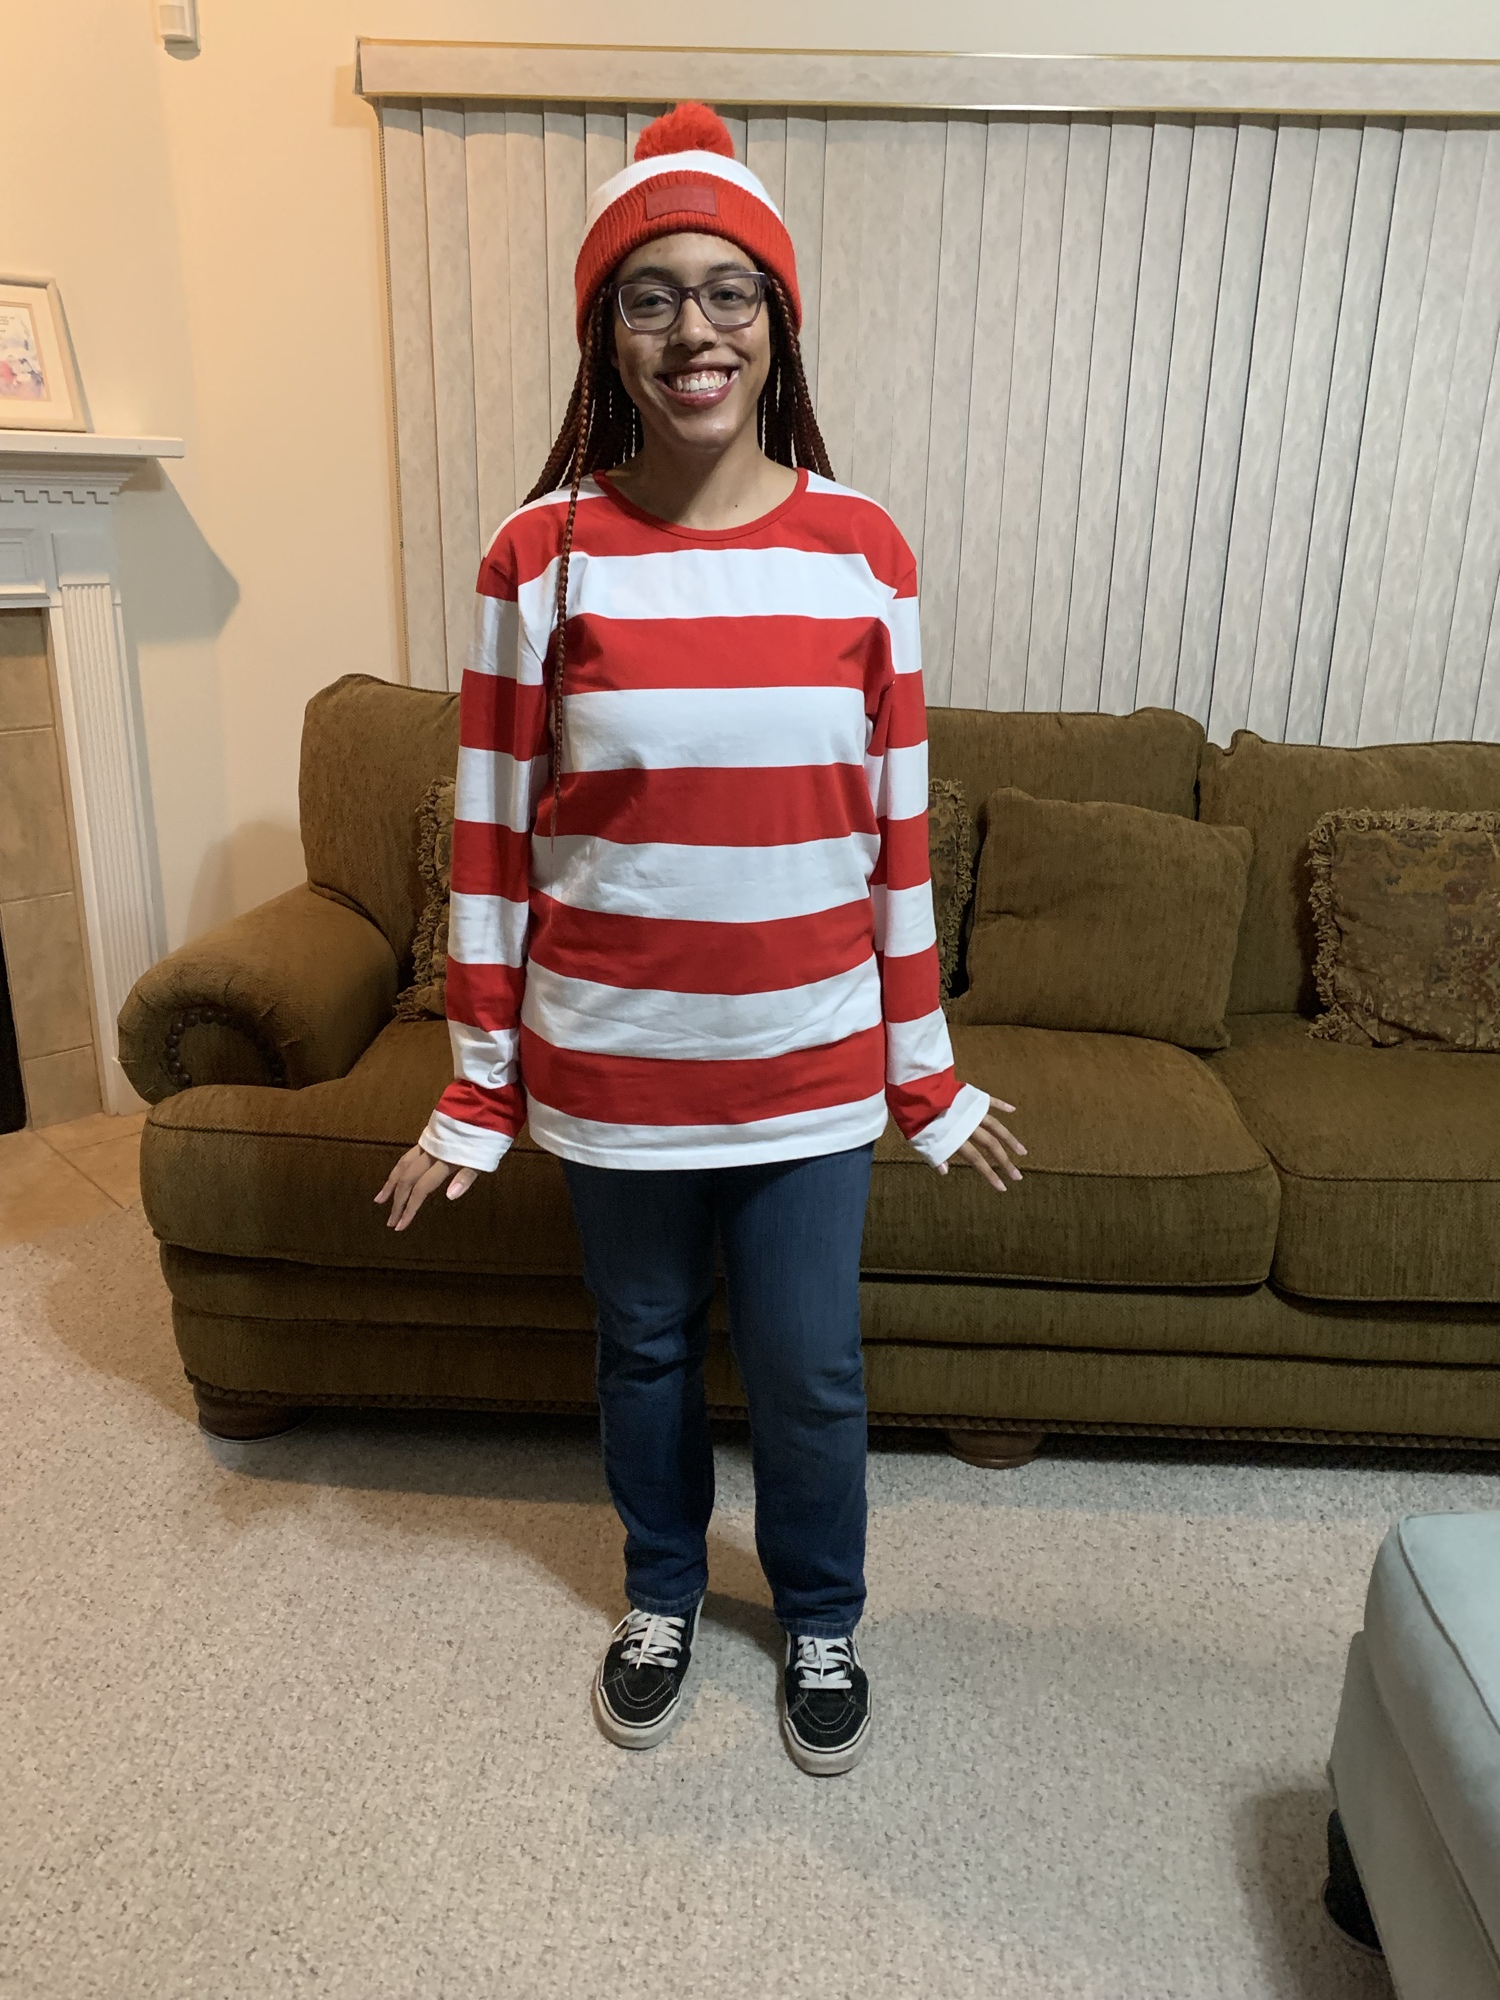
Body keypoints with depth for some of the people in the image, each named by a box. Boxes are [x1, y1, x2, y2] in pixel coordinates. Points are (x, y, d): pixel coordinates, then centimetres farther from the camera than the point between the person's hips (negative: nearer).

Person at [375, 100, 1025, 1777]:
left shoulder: (861, 551, -4)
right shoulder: (543, 557, -7)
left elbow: (898, 834, 0)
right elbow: (492, 841, -3)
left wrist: (929, 1076, 3)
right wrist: (475, 1090, 0)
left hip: (811, 1064, 1)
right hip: (611, 1064, 0)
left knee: (809, 1370, 14)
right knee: (645, 1348, 20)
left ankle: (821, 1619, 44)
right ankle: (662, 1590, 49)